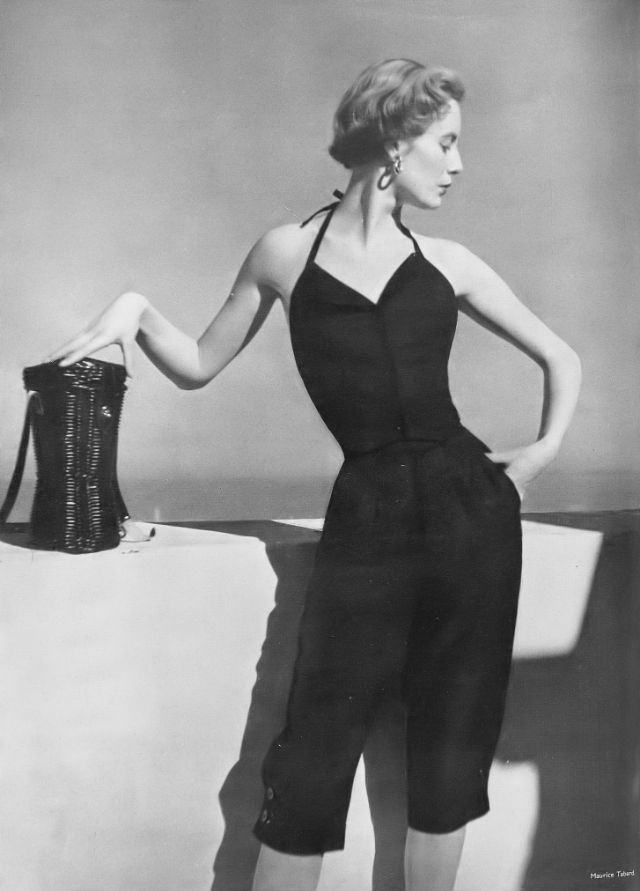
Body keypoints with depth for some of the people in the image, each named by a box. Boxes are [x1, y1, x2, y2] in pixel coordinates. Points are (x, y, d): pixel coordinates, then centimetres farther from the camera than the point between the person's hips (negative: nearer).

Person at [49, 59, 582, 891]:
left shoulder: (445, 261, 8)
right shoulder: (286, 253, 4)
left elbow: (561, 358, 19)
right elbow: (198, 365, 12)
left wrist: (545, 446, 7)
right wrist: (135, 311, -4)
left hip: (473, 514, 3)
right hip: (364, 522, -2)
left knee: (451, 754, 11)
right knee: (313, 760, 1)